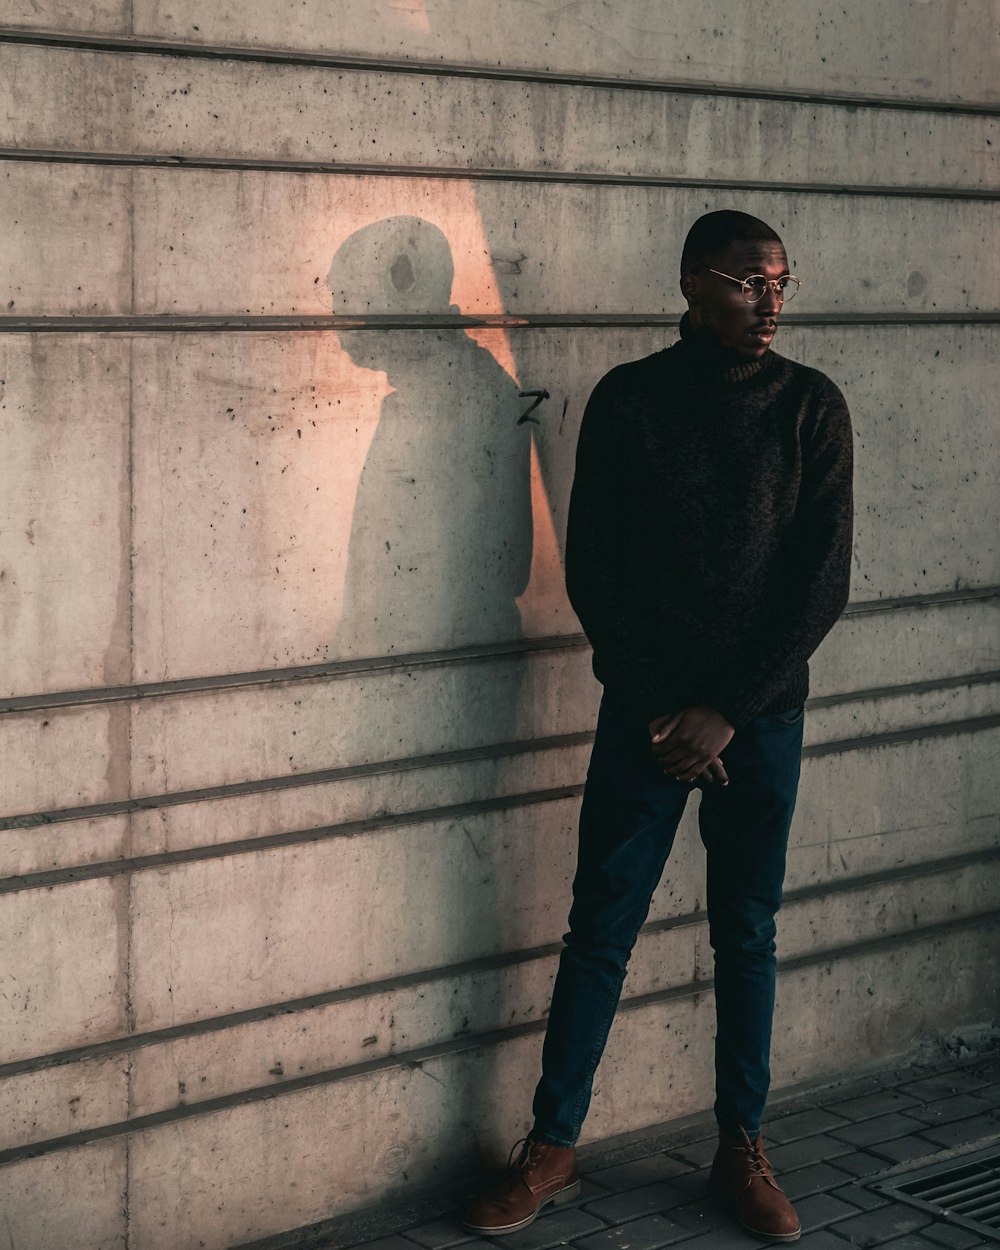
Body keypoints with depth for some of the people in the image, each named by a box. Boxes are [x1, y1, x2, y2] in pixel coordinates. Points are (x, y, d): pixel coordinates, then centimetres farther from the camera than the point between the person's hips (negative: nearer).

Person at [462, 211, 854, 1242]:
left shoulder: (811, 408, 0)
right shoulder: (626, 401, -2)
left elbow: (821, 579, -4)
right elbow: (592, 572, -2)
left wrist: (728, 710, -10)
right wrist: (659, 707, -8)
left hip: (761, 717, 1)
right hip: (645, 711, -1)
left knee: (748, 935, 10)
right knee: (600, 933, 4)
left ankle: (741, 1150, 24)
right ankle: (551, 1149, 16)